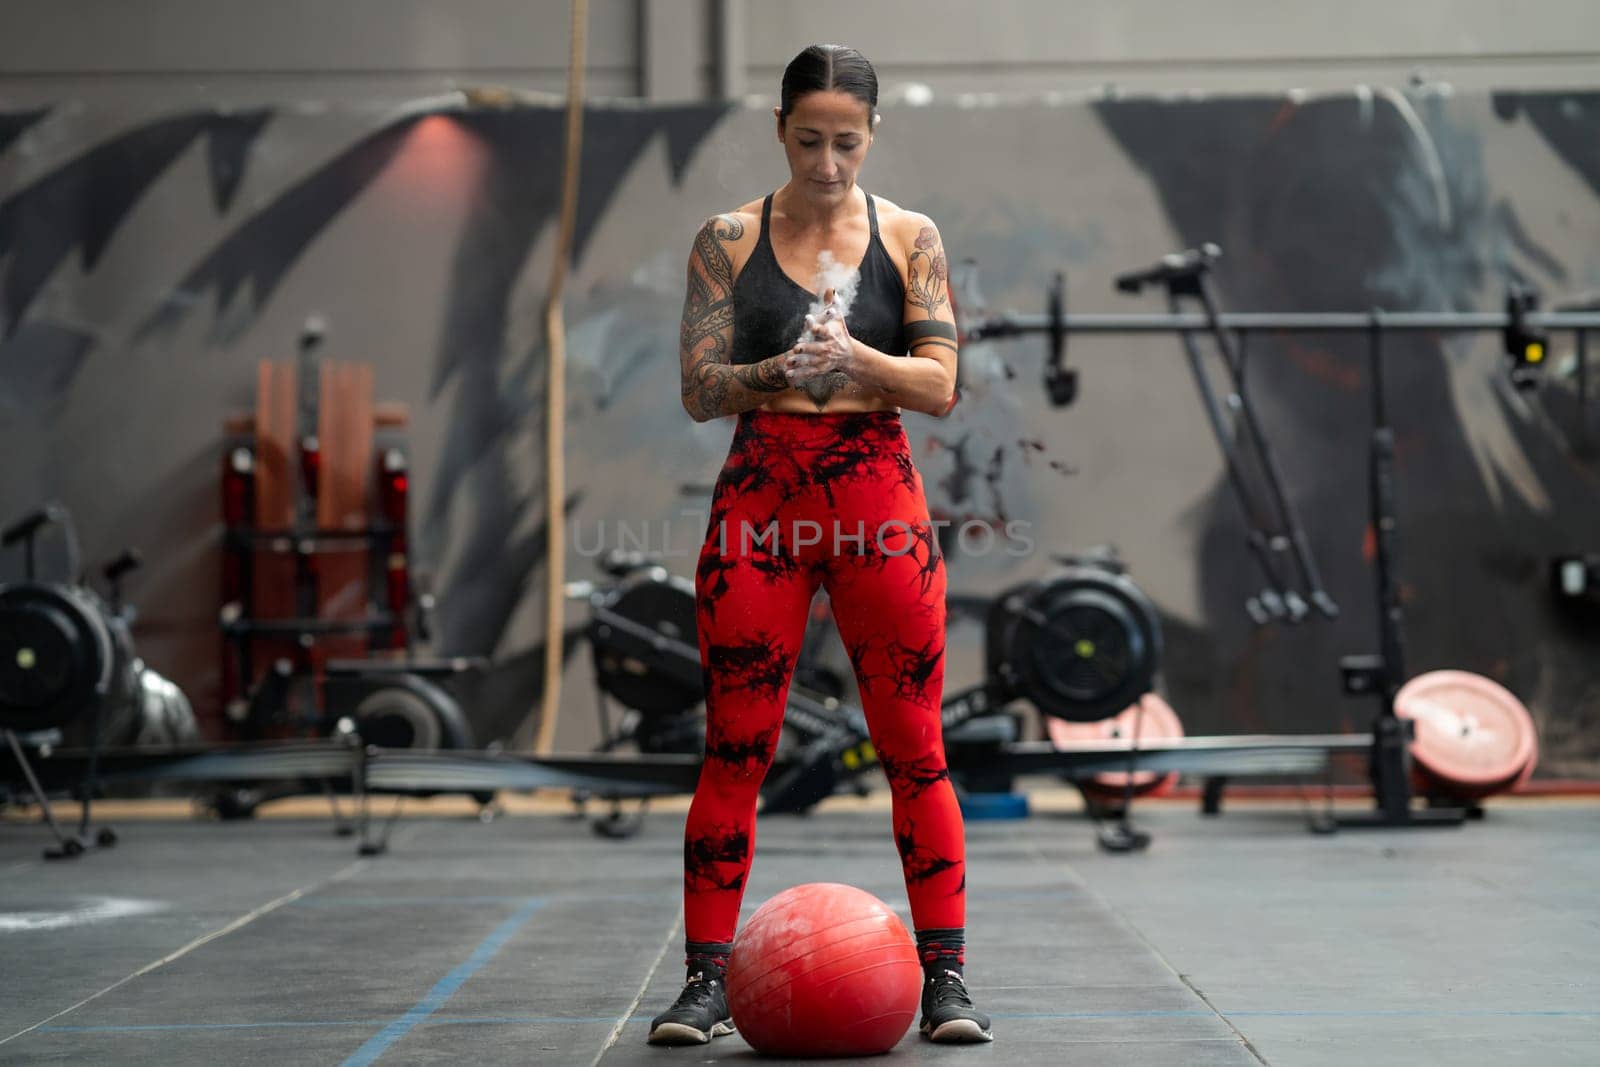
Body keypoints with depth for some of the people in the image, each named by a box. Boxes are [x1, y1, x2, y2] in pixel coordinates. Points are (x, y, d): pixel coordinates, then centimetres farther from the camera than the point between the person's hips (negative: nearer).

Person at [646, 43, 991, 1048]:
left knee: (915, 749, 1)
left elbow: (941, 385, -2)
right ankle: (708, 979, 8)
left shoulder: (910, 238, 5)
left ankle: (947, 976, 9)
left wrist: (855, 358, -20)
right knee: (735, 749, 1)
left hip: (879, 499, 0)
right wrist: (776, 372, -19)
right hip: (760, 503, 0)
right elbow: (699, 388, 0)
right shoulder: (729, 240, 5)